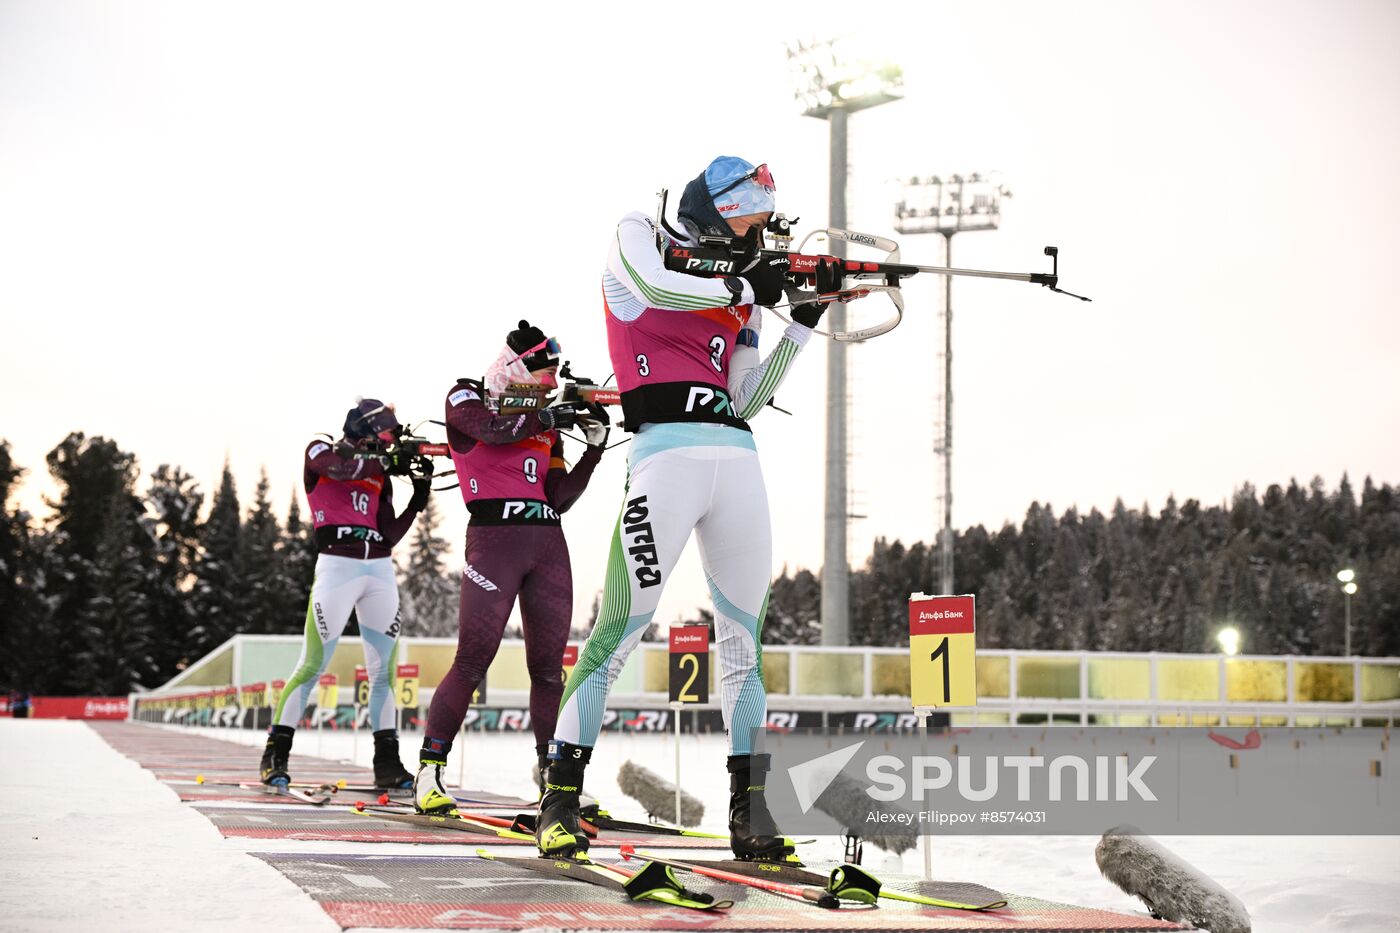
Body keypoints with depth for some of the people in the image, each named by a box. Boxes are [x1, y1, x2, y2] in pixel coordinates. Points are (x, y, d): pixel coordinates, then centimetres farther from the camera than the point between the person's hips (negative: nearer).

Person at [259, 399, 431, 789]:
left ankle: (387, 763, 8)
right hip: (337, 565, -5)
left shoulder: (379, 473, 18)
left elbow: (389, 536, 11)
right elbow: (341, 468, -18)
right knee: (313, 664, -7)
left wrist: (419, 498, 4)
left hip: (380, 570, 5)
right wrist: (390, 461, -15)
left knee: (384, 669, 2)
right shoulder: (320, 451, 7)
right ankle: (275, 755, 3)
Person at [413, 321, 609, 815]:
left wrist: (594, 449, 2)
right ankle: (429, 774, -3)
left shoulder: (545, 422, 18)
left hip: (549, 544, 5)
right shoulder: (466, 397, 7)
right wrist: (551, 416, -10)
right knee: (473, 660, -11)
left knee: (549, 666, 5)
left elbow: (559, 498, 11)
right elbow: (491, 428, -16)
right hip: (494, 537, -5)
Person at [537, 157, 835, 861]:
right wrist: (745, 288, -4)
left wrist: (800, 326, 15)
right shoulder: (638, 237, 11)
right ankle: (559, 802, -2)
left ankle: (749, 813, 10)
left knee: (744, 636, 5)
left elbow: (744, 402, 19)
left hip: (737, 454, 6)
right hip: (668, 449, -6)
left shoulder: (736, 289, 24)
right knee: (621, 626, -11)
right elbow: (654, 287, -13)